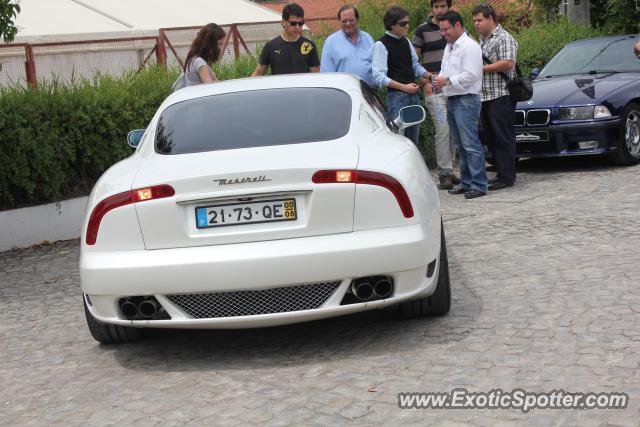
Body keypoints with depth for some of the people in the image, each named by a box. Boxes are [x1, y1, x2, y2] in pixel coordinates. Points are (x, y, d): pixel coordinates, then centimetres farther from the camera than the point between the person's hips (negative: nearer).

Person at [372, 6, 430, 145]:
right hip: (396, 97, -7)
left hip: (413, 95, 7)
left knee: (413, 139, 14)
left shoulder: (406, 42, 12)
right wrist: (404, 87, -19)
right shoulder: (381, 45, -9)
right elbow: (379, 77, -15)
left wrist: (427, 75, -1)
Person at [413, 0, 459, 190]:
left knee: (453, 131, 8)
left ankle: (449, 170, 17)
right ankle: (444, 174, -6)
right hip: (434, 88, -5)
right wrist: (424, 82, -9)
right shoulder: (422, 30, 0)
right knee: (443, 130, -11)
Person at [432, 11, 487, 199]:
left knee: (470, 144, -11)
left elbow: (471, 75, -19)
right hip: (452, 100, 10)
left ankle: (479, 185, -9)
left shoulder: (469, 46, -11)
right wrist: (438, 80, 4)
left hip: (466, 100, -9)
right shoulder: (449, 46, 18)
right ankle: (466, 182, 19)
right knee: (460, 145, 12)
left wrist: (447, 81, -15)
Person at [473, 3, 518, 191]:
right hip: (484, 97, 9)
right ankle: (501, 173, 18)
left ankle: (507, 177, -3)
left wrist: (482, 68, -15)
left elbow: (508, 63, -18)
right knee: (491, 139, 11)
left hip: (500, 96, -9)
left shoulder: (504, 38, -7)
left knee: (503, 138, -6)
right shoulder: (482, 40, 20)